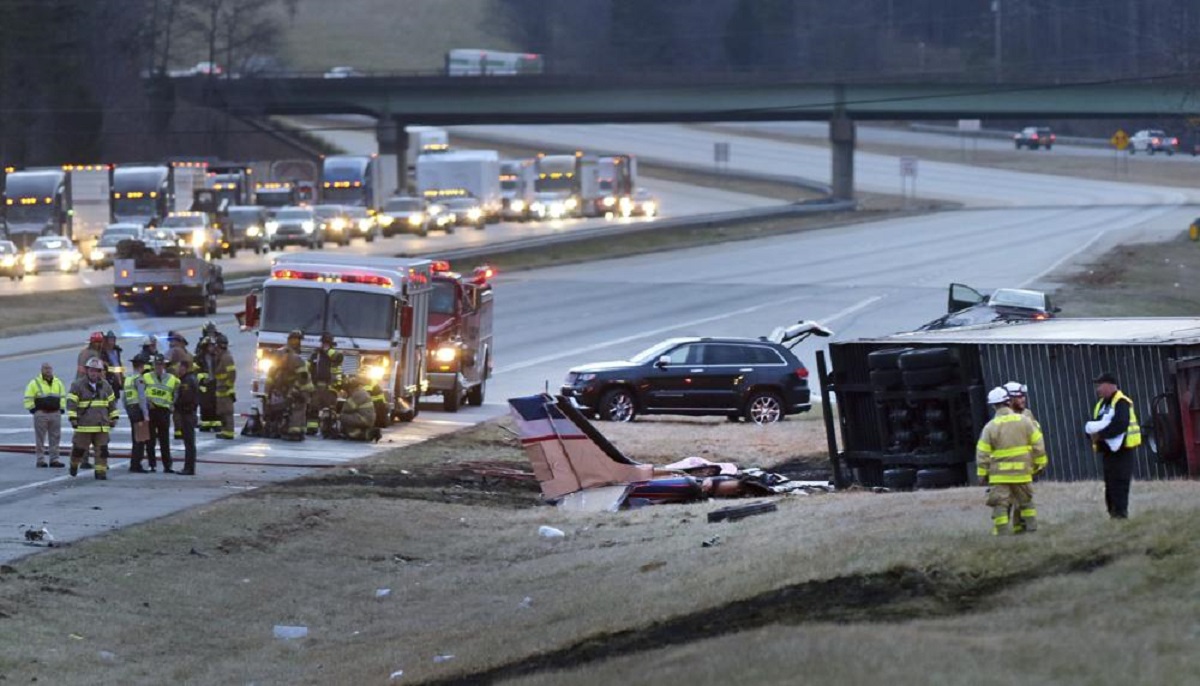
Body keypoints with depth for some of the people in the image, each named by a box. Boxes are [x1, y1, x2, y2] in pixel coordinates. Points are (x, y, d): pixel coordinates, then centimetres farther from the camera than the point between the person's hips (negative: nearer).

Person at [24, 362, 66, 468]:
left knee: (55, 437, 5)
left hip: (55, 413, 4)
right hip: (41, 414, -4)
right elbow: (28, 398, -2)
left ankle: (54, 459, 11)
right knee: (40, 438, -2)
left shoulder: (58, 382, 12)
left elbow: (63, 396, 21)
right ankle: (40, 460, 2)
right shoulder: (35, 383, -2)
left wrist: (61, 408, 13)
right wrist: (32, 409, -7)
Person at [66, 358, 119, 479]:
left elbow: (112, 402, 19)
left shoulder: (105, 386, 10)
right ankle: (74, 464, 31)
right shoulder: (78, 386, -4)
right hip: (84, 425, -3)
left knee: (102, 449, -3)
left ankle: (101, 471, 1)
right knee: (79, 448, 6)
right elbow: (71, 402, -8)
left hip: (102, 426, 3)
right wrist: (72, 418, -15)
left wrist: (114, 417, 15)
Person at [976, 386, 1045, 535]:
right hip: (1022, 471, 3)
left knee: (1000, 505, 0)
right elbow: (1038, 444, 3)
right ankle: (1031, 527, 20)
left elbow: (982, 453, -6)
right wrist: (1039, 463, 14)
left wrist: (982, 474, 2)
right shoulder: (1024, 421, -2)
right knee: (1026, 502, 18)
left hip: (999, 474, -3)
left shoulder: (990, 427, -7)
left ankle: (1001, 532, -5)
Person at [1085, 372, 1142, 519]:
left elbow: (1120, 425, -24)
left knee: (1119, 483, -11)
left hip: (1121, 450, -9)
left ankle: (1120, 512, -10)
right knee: (1109, 484, 9)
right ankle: (1113, 511, 13)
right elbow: (1092, 424, 17)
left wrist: (1100, 434, -22)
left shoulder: (1121, 402, -11)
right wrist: (1092, 432, -7)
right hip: (1107, 450, 9)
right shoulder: (1101, 404, 19)